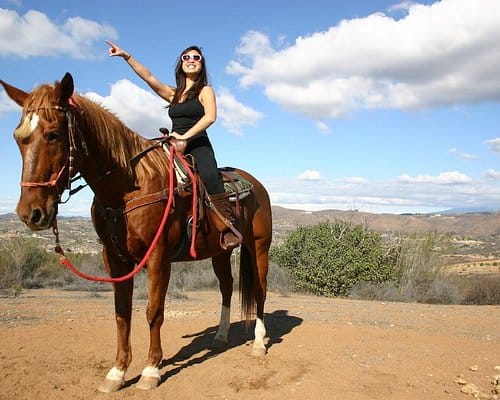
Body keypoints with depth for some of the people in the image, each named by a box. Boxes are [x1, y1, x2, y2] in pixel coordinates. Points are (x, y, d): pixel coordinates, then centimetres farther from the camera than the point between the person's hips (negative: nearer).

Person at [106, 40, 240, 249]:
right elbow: (148, 77, 14)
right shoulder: (173, 94, 22)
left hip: (198, 145, -6)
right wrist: (126, 56, 3)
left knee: (209, 175, -34)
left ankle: (229, 227, -37)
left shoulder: (205, 91, 7)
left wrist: (185, 136, -19)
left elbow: (210, 116, -12)